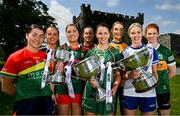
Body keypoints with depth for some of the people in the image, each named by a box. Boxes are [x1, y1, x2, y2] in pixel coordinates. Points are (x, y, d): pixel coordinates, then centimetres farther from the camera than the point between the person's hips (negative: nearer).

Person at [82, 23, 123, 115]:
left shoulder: (115, 52, 1)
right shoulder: (90, 52, 5)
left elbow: (118, 74, 2)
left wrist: (115, 86, -15)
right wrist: (89, 78, -9)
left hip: (108, 91, -1)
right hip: (91, 91, 1)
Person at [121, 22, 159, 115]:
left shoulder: (151, 50, 3)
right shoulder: (124, 52, 0)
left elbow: (154, 72, 9)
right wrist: (129, 76, -17)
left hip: (148, 93, 1)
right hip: (129, 93, 0)